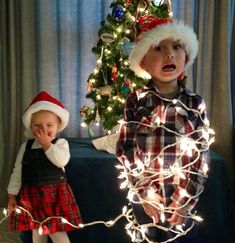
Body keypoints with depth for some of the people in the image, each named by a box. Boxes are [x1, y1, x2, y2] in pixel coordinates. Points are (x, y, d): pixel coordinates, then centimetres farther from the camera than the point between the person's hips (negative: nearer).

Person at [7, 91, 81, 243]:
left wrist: (46, 144, -19)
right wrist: (12, 194, 4)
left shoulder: (61, 143, -5)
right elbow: (17, 172, 7)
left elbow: (61, 161, -25)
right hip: (32, 195, 4)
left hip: (55, 194, -4)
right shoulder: (26, 146, 4)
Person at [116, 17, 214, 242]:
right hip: (145, 196, 0)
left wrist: (186, 198, -10)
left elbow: (201, 154, -4)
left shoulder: (195, 104, -3)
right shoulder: (136, 102, -5)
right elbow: (126, 149, -7)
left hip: (183, 198, 1)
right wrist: (145, 191, -13)